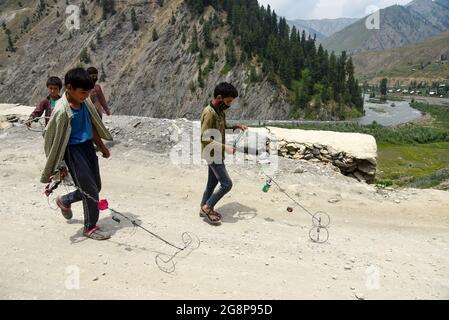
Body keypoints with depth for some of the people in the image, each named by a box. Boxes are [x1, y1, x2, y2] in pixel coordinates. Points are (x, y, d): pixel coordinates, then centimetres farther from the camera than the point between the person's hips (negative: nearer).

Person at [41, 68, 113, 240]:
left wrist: (101, 146, 21)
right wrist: (58, 167, -13)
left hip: (88, 147, 8)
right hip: (73, 151, -8)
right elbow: (54, 140, -17)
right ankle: (90, 227, 19)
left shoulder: (85, 102, 0)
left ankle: (65, 201, 43)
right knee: (90, 190, -1)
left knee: (96, 186, 17)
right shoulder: (61, 111, -22)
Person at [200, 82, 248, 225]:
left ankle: (204, 208, 31)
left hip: (217, 154, 9)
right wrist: (225, 147, -28)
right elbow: (205, 139, -26)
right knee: (227, 184, -6)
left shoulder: (219, 111, 6)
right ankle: (207, 207, 8)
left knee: (213, 182, 17)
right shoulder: (209, 113, -23)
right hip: (213, 155, -9)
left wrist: (236, 127, 6)